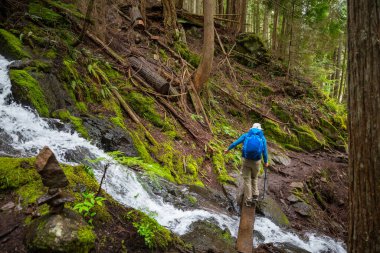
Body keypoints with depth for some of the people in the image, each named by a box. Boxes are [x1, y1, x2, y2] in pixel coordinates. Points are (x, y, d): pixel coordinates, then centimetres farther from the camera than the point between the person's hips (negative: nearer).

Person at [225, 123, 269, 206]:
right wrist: (266, 162, 19)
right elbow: (264, 151, 4)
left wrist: (228, 149, 25)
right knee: (254, 178, 25)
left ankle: (248, 200, 11)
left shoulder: (246, 135, 7)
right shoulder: (262, 138, 6)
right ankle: (255, 195, 17)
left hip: (246, 160, -1)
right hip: (256, 161, 1)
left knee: (247, 180, 8)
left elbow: (235, 143, 8)